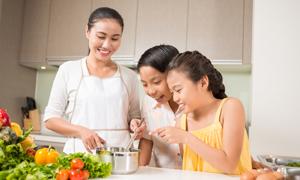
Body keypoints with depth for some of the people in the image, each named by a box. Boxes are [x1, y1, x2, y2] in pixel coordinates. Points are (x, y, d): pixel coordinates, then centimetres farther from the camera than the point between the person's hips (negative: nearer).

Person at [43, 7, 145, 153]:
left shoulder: (129, 76, 7)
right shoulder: (68, 70, 3)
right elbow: (50, 118, 3)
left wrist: (135, 124, -4)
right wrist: (81, 131, -13)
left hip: (121, 154, 2)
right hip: (80, 153, -2)